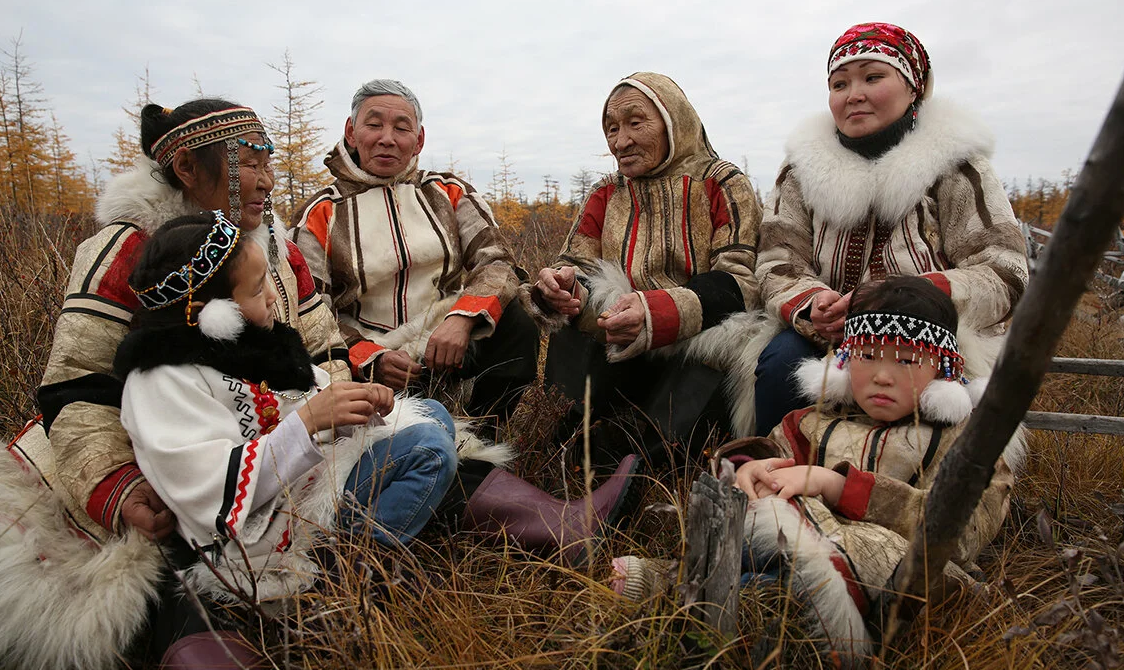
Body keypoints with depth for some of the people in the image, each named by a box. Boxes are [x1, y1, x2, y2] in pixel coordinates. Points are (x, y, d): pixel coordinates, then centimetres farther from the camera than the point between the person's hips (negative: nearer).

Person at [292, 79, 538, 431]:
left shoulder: (450, 193, 7)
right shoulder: (318, 217, 3)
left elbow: (497, 262, -5)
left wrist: (461, 318, -26)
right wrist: (370, 359, -20)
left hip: (452, 350, 2)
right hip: (372, 372, -2)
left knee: (517, 324, -25)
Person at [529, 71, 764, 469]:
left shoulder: (723, 184, 5)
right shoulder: (606, 194, 18)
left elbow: (740, 280, -10)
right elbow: (575, 264, 7)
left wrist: (655, 313, -29)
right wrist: (561, 285, -21)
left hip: (700, 351, -3)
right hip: (620, 354, 3)